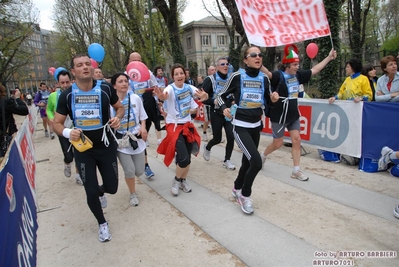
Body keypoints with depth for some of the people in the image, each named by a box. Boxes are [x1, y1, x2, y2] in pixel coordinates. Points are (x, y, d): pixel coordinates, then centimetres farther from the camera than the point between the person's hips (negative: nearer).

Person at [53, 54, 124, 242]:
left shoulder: (105, 88, -11)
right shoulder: (67, 95, -11)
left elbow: (120, 107, 6)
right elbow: (56, 123, -3)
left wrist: (118, 118, -17)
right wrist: (68, 132, -26)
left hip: (106, 146, 1)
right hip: (83, 150, 0)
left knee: (112, 188, 8)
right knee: (90, 192, 2)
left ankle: (100, 192, 50)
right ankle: (102, 223, 32)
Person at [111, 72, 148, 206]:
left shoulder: (135, 98, -2)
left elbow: (142, 116, 7)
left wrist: (143, 127, -10)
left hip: (136, 138, 3)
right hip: (120, 140, -2)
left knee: (139, 171, 5)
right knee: (130, 170, -10)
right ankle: (133, 194, 21)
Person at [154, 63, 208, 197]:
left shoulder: (189, 87, -1)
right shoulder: (170, 88, -15)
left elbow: (203, 95, -15)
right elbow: (165, 96, -39)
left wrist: (204, 96, -39)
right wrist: (161, 96, -63)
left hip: (187, 125, 5)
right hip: (174, 126, -5)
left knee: (188, 156, 11)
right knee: (184, 158, -14)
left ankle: (183, 180, 33)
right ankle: (176, 181, 14)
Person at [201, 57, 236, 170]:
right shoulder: (210, 79, -9)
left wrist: (233, 100, -6)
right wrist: (213, 101, -23)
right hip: (216, 113, -3)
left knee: (231, 137, -6)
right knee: (217, 139, 5)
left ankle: (227, 161, 13)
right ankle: (207, 148, 41)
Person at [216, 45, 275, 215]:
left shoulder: (264, 78, 3)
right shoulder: (237, 76, -11)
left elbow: (266, 103, 12)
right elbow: (222, 96, -1)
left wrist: (273, 99, -9)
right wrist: (224, 108, -20)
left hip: (256, 126, 6)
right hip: (240, 126, -6)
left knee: (247, 161, 17)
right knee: (256, 162, -18)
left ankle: (237, 188, 45)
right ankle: (245, 195, 7)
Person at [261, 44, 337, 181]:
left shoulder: (298, 75, 3)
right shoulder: (278, 76, -18)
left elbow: (315, 70, 15)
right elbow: (267, 73, -39)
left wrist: (329, 57, 19)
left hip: (293, 115, 7)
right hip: (279, 116, -6)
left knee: (297, 140, 3)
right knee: (277, 144, 5)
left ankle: (296, 171, 13)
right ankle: (262, 156, 35)